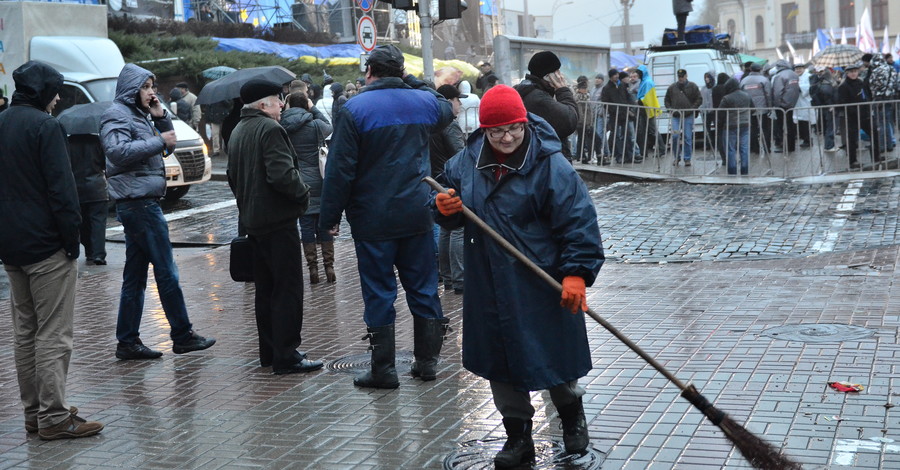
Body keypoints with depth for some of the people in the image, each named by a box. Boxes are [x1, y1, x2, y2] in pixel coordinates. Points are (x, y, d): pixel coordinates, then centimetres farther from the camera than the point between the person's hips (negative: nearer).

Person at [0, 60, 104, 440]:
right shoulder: (45, 126, -12)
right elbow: (60, 186, -18)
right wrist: (72, 236, -12)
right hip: (46, 244, -8)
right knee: (53, 334, -4)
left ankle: (34, 411, 20)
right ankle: (54, 417, -2)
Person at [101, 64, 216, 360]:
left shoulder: (139, 115, 21)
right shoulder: (117, 115, -7)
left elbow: (167, 147, 22)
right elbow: (118, 150, -23)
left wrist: (162, 118, 8)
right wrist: (159, 141, -18)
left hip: (141, 203, 10)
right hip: (137, 201, -10)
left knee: (135, 276, 9)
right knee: (166, 271, -6)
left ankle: (127, 342, 13)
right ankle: (182, 335, 1)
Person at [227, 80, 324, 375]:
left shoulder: (238, 131, 16)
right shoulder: (270, 129, -15)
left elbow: (233, 177, 23)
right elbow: (282, 174, -25)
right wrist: (303, 194, -10)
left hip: (252, 220, 10)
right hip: (277, 220, -10)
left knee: (266, 289, 15)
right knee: (288, 289, -4)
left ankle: (269, 352, 22)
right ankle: (286, 357, -2)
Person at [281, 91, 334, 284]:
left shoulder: (284, 127, -6)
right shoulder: (315, 125, -8)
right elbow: (330, 127, 11)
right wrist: (314, 109, 13)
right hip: (319, 181, -1)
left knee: (306, 226, 6)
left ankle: (312, 268, 6)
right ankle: (329, 267, 10)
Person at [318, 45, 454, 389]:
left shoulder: (354, 109, -10)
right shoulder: (422, 101, 3)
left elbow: (340, 170, -12)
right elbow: (447, 110, 30)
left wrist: (330, 216, -5)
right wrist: (413, 83, 24)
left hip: (373, 219, -4)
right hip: (417, 215, 4)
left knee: (379, 292, 3)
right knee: (423, 288, 13)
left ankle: (383, 369, 8)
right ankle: (427, 360, 20)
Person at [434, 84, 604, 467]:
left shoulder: (550, 165, -15)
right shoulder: (468, 161, 1)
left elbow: (578, 220, -16)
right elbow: (453, 200, 17)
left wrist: (576, 273, -22)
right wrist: (445, 208, -7)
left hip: (542, 286, -5)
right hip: (490, 287, 5)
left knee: (552, 357, 9)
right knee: (500, 361, 12)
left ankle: (573, 418, 37)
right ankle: (518, 436, 27)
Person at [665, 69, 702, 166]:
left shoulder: (692, 86, 5)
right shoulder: (672, 87, 12)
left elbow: (699, 99, 4)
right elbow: (667, 99, 21)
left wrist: (692, 109, -8)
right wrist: (670, 108, 4)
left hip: (688, 116, -2)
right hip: (675, 116, 2)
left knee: (687, 138, -1)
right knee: (675, 136, -7)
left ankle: (687, 159, 7)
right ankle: (677, 157, 10)